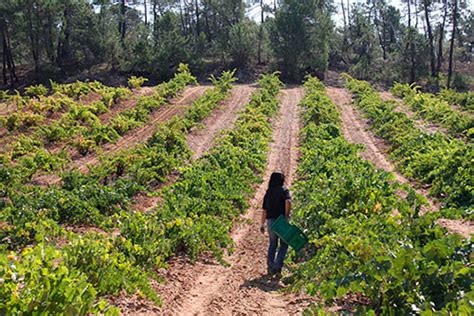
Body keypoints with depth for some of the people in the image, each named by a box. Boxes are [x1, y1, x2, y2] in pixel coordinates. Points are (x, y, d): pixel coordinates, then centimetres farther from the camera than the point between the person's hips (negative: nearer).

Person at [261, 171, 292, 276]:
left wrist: (262, 224, 17)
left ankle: (270, 267, 16)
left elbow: (264, 210, 11)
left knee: (272, 244, 17)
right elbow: (288, 202, -23)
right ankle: (277, 266, -2)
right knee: (284, 244, 7)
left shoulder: (268, 192, 12)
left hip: (270, 220, 5)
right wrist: (286, 216, -16)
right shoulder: (284, 190, -3)